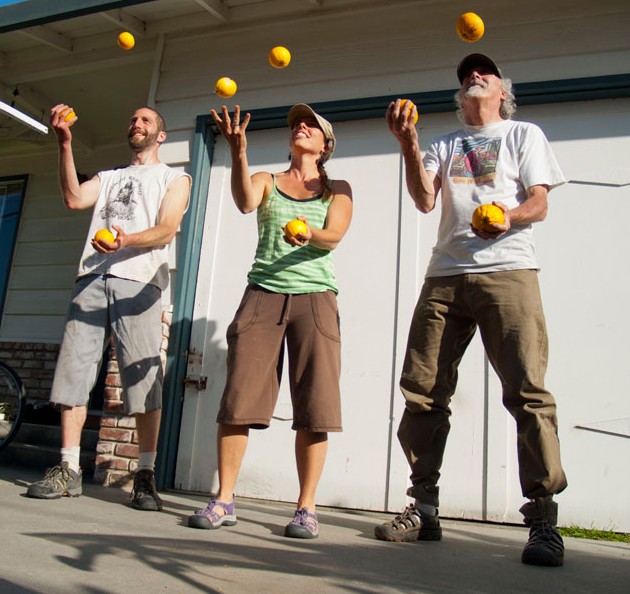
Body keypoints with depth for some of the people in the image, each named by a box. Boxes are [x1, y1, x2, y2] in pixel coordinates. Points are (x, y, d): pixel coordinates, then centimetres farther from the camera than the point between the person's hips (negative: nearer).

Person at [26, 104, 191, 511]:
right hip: (92, 278, 5)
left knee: (144, 375, -10)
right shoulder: (108, 177, 29)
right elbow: (74, 199, 8)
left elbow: (166, 230, -1)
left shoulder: (175, 178, 16)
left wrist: (126, 241, -21)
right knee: (74, 367, -2)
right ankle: (69, 470, 5)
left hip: (138, 282, -4)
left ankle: (146, 476, -5)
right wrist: (65, 146, 1)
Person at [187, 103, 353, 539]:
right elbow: (245, 202, -7)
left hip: (315, 297, 0)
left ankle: (306, 507, 6)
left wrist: (310, 235, -26)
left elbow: (335, 235, -3)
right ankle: (224, 500, 6)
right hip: (263, 294, 1)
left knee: (313, 405, -5)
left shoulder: (338, 189, 15)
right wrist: (239, 151, -22)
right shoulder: (267, 181, 16)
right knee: (238, 396, -5)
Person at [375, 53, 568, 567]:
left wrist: (510, 215, -16)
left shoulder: (524, 134, 19)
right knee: (422, 390, -3)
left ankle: (543, 519, -3)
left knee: (527, 391, -13)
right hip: (445, 275, 3)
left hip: (508, 271, -3)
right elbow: (424, 201, 9)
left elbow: (540, 203, 7)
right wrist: (408, 144, -3)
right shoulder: (444, 146, 26)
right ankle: (424, 509, 8)